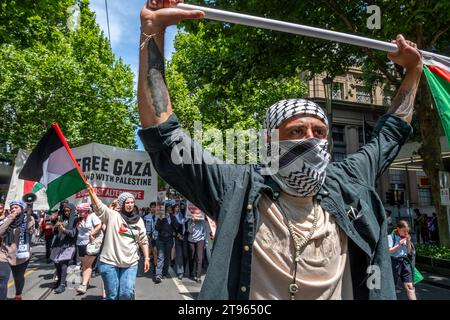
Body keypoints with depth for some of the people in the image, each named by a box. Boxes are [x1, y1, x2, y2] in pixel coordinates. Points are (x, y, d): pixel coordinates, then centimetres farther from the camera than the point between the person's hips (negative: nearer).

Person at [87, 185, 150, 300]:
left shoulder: (138, 220, 7)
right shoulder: (112, 215, -2)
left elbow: (143, 241, 11)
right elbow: (99, 207, -19)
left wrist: (146, 258, 8)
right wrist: (92, 193, -34)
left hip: (130, 264, 2)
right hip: (110, 262, -2)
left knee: (127, 293, -6)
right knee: (112, 295, 6)